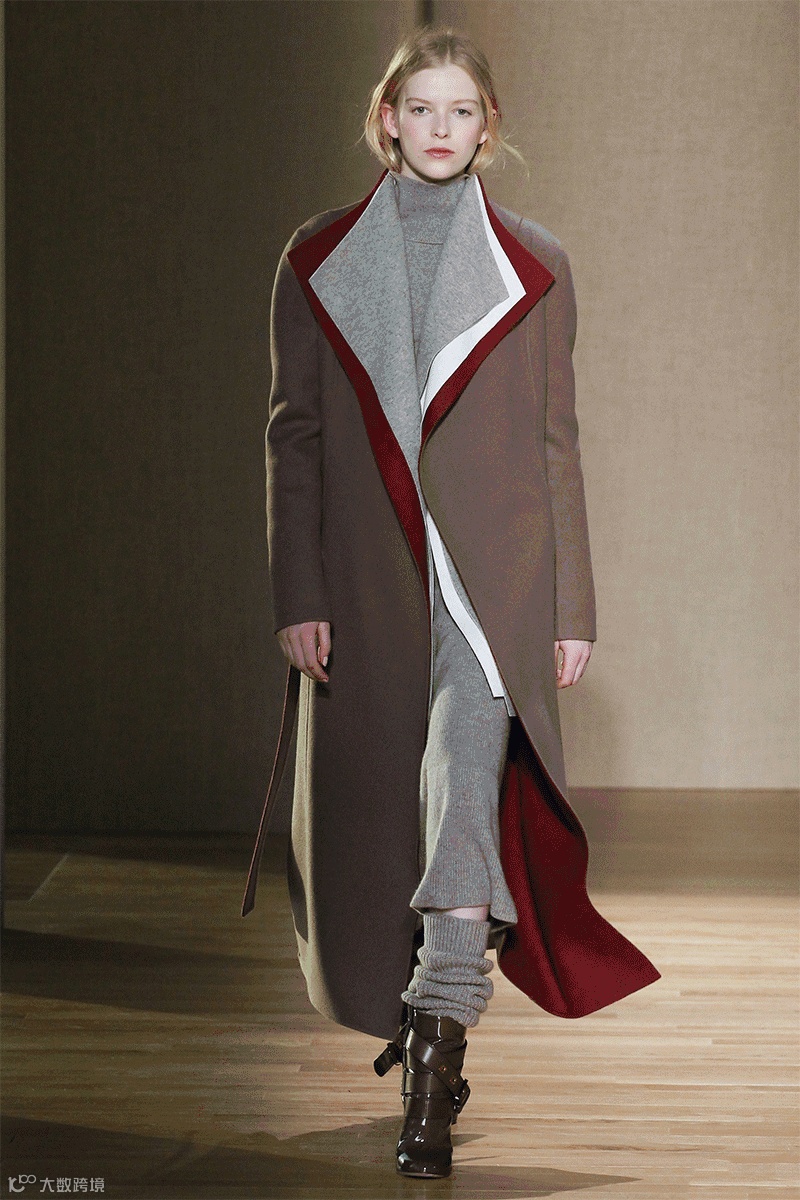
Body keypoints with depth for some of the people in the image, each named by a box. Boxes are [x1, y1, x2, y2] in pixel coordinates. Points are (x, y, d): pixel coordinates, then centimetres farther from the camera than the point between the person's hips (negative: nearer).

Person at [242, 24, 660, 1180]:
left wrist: (572, 606, 2)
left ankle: (434, 1079, -17)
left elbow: (556, 441, 7)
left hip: (491, 573, -2)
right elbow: (294, 432, 6)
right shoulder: (317, 261, 7)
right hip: (368, 574, 2)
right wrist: (298, 595, -2)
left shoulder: (534, 268, 7)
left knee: (464, 793, -17)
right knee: (370, 812, 9)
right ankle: (425, 1021, 34)